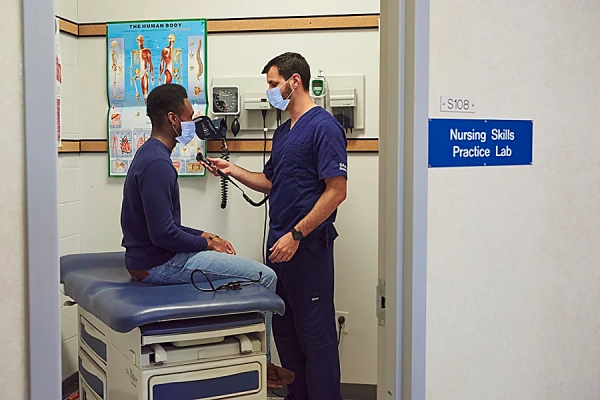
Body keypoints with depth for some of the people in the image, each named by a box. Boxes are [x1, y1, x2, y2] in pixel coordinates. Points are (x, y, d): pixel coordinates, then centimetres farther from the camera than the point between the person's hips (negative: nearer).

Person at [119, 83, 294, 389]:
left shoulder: (150, 155, 13)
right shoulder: (156, 164, -21)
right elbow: (163, 234, -25)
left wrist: (205, 237, 10)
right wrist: (206, 243, -10)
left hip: (149, 257, 11)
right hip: (159, 265, -11)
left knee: (243, 266, 23)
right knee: (264, 277, -10)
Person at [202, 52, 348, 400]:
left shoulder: (324, 127, -12)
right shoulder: (283, 132, 17)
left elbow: (337, 191, -18)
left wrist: (296, 235, -20)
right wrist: (233, 170, 9)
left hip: (308, 247, -9)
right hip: (280, 244, 9)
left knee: (316, 333, 0)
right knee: (284, 331, 15)